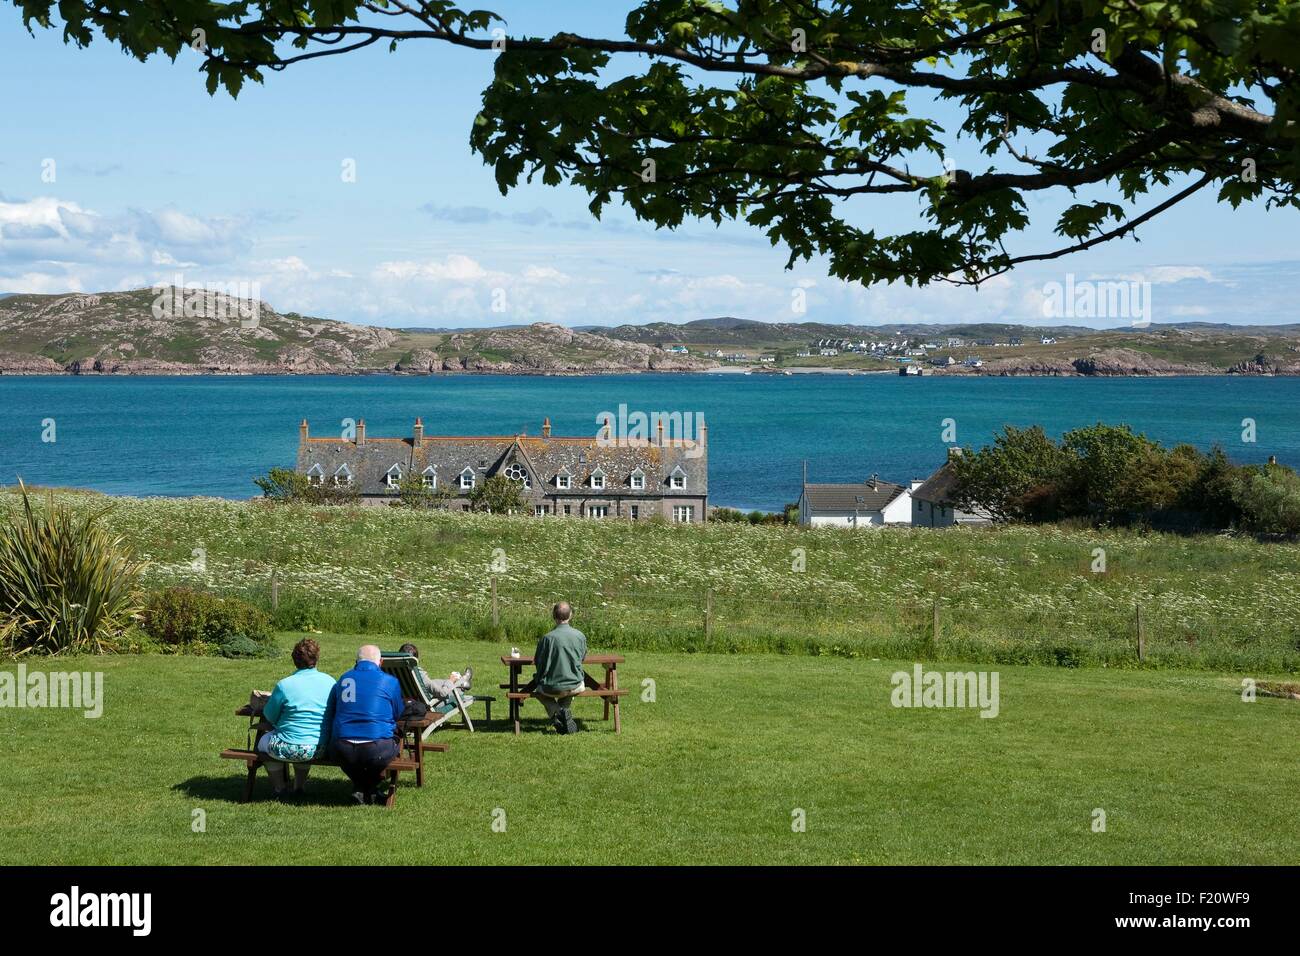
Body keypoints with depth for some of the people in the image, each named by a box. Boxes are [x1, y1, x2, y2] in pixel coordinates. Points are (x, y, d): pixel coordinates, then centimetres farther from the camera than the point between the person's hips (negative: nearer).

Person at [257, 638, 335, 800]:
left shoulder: (285, 685, -16)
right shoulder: (330, 682, -4)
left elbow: (269, 716, -2)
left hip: (290, 749, -4)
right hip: (320, 748, 4)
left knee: (264, 741, 28)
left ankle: (281, 790, 29)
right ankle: (299, 788, 38)